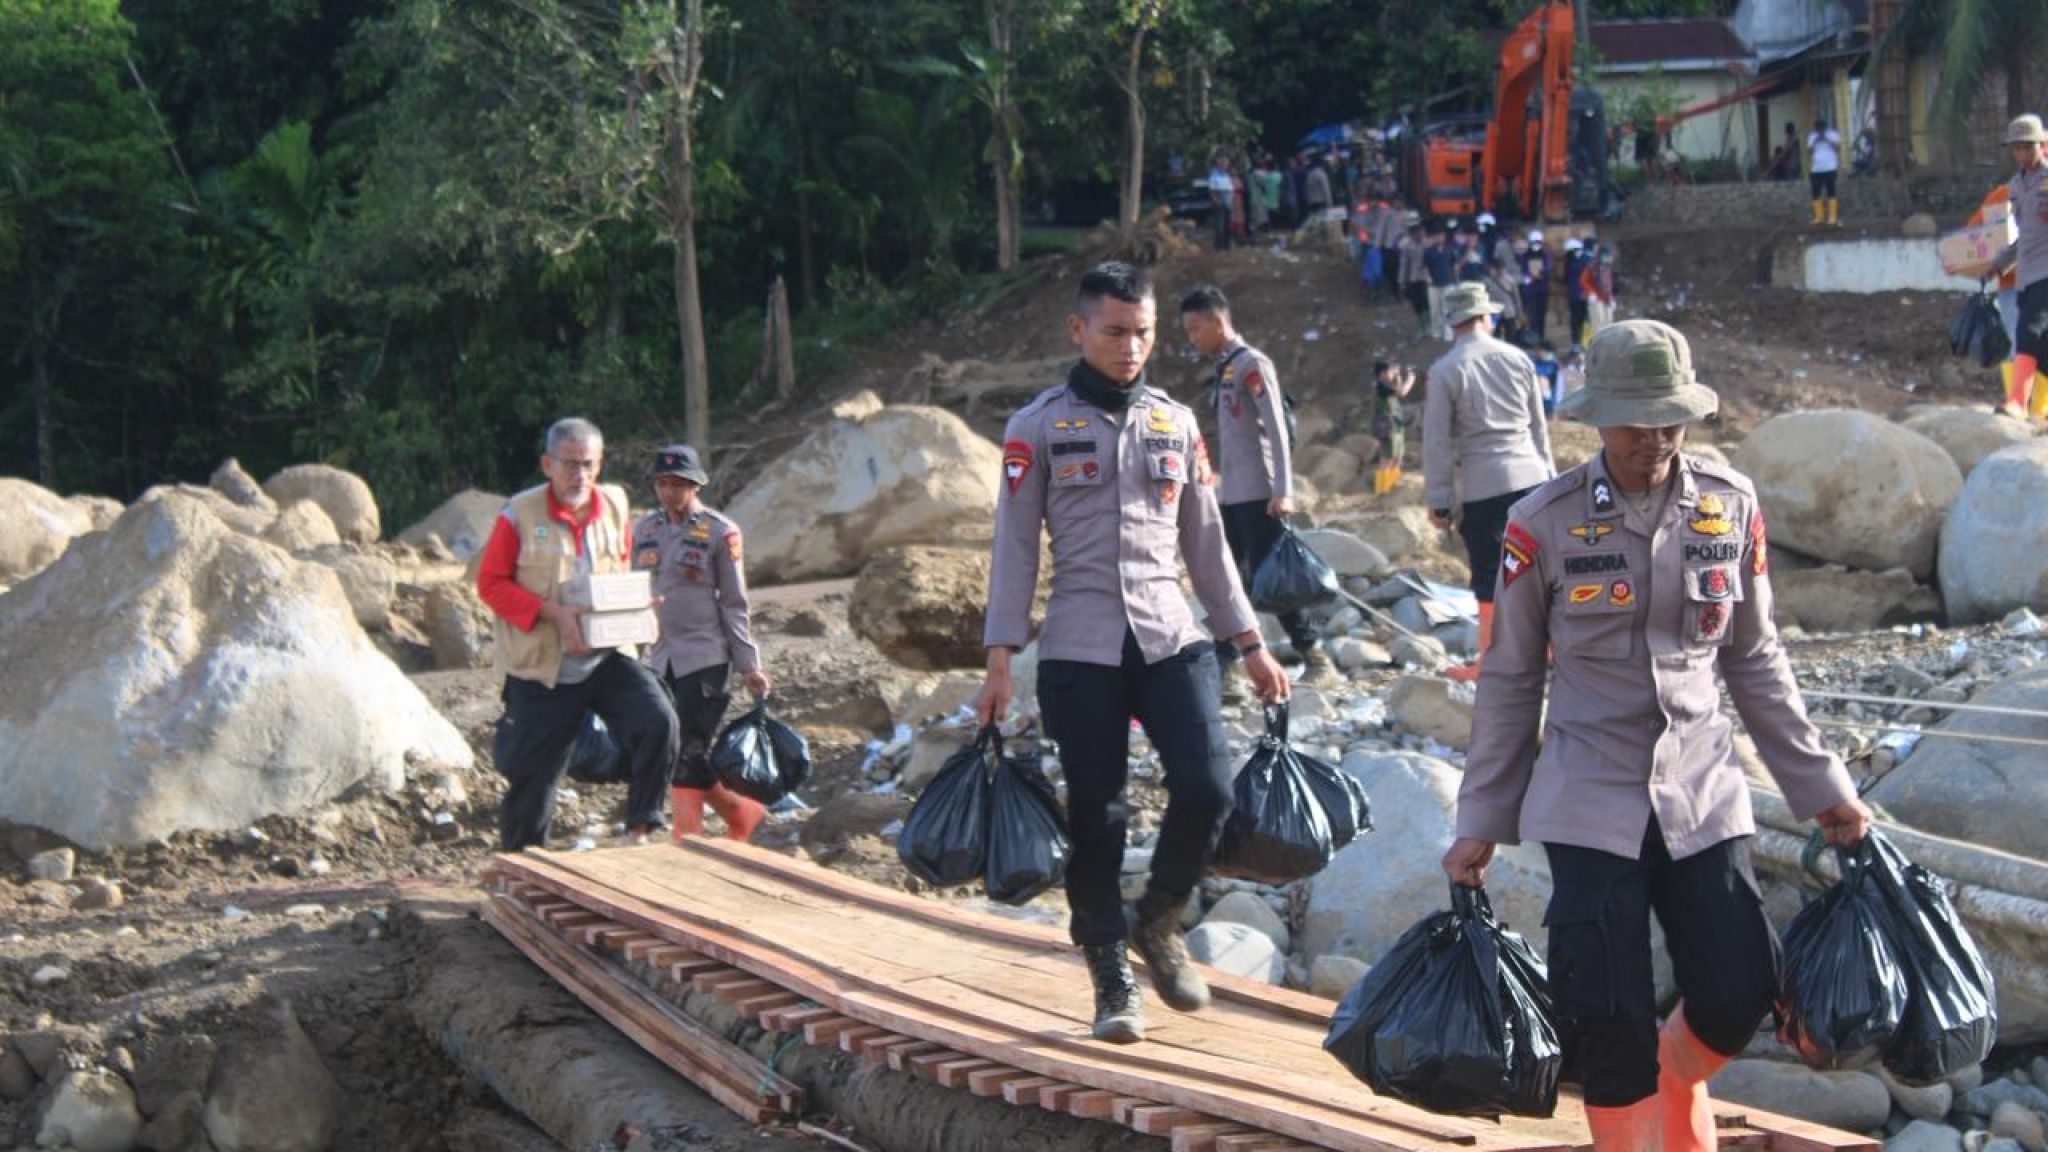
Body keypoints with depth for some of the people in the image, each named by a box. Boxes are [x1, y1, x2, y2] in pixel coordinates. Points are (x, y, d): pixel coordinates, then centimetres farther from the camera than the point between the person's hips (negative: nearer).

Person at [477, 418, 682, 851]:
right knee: (533, 774, 4)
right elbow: (491, 583, -6)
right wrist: (553, 613, -19)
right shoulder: (520, 514, -7)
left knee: (659, 724, -19)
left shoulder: (614, 506, 6)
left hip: (608, 657, 3)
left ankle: (639, 831, -7)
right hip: (543, 666, -3)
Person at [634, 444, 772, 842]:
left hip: (704, 657, -5)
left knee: (689, 755, -8)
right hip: (658, 657, 5)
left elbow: (734, 604, -3)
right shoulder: (645, 529, 8)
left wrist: (748, 666, -6)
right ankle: (741, 812, 24)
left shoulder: (720, 533, -5)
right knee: (670, 753, 6)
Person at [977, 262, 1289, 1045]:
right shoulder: (1038, 428, 2)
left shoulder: (1175, 424, 13)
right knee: (1095, 815, -2)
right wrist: (999, 662, -5)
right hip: (1081, 648, -2)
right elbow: (1016, 548, 1)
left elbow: (1205, 542, 17)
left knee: (1207, 789, -12)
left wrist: (1250, 644, 14)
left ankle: (1159, 922, 14)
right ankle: (1111, 978, 12)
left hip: (1171, 636, 3)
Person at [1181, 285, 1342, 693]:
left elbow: (1277, 430, -16)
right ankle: (1226, 671, 3)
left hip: (1258, 496, -9)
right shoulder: (1225, 368, 17)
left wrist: (1283, 491, -22)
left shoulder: (1253, 364, -10)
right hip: (1231, 496, 9)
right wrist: (1219, 486, 17)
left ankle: (1318, 662, 3)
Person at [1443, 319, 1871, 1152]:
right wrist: (1481, 822, 3)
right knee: (1609, 1019, -8)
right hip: (1591, 802, -2)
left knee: (1739, 994, -4)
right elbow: (1510, 681, 2)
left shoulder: (1730, 506, 0)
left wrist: (1819, 785, 11)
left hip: (1702, 794, 2)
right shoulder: (1544, 523, -7)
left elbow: (1753, 659, 11)